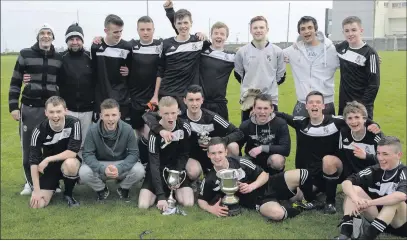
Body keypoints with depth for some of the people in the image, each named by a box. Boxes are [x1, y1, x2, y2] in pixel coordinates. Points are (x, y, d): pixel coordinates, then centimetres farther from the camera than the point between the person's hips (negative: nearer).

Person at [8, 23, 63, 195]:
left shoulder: (59, 58, 6)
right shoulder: (25, 55, -1)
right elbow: (15, 82, 1)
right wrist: (13, 106, -5)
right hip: (29, 108, -1)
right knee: (28, 147, 6)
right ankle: (30, 182, 21)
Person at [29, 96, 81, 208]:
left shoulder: (74, 123, -21)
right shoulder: (39, 130, -17)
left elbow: (73, 152, -24)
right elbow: (34, 161, -15)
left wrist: (48, 159, -24)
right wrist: (36, 190, -19)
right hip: (49, 167, 1)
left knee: (70, 163, -38)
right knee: (38, 204, -14)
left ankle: (68, 194, -7)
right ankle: (54, 185, 20)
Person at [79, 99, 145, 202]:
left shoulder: (127, 129, -17)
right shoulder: (93, 130, -17)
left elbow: (133, 153, -16)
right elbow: (87, 154, -17)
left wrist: (119, 168, -34)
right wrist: (103, 169, -35)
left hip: (122, 164, 0)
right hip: (100, 165, 0)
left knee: (139, 171, -29)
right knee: (84, 172, -30)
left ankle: (123, 188, 7)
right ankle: (101, 189, 6)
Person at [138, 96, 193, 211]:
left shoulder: (185, 127, -13)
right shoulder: (154, 133, -23)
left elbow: (184, 154, 1)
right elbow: (154, 164, -24)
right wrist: (160, 196, -31)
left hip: (177, 169, 2)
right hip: (158, 171, -2)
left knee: (188, 203, -20)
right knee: (143, 205, -19)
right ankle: (165, 192, 13)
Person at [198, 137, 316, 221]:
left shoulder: (239, 162, -10)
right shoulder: (209, 180, -9)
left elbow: (264, 175, -2)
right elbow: (201, 200, 7)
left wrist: (252, 186, -20)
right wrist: (211, 209, -15)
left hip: (266, 186, 2)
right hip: (255, 201, -2)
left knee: (302, 174, -21)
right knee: (277, 213, -39)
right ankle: (298, 208, -4)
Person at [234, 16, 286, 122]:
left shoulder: (277, 51, 0)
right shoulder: (242, 51, -2)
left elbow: (281, 75, 8)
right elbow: (238, 73, 10)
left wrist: (270, 85, 6)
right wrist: (249, 85, 7)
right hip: (248, 99, 0)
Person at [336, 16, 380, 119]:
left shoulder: (370, 53, -11)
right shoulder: (342, 47, 5)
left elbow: (374, 85, -12)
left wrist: (362, 105, -16)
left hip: (361, 107, -6)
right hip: (343, 105, 6)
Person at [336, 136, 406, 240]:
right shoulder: (375, 170, -3)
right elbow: (346, 182, -13)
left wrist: (369, 203, -38)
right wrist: (356, 198, -34)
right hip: (378, 216, 5)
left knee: (395, 200, -34)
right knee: (354, 189, -12)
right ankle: (345, 234, -29)